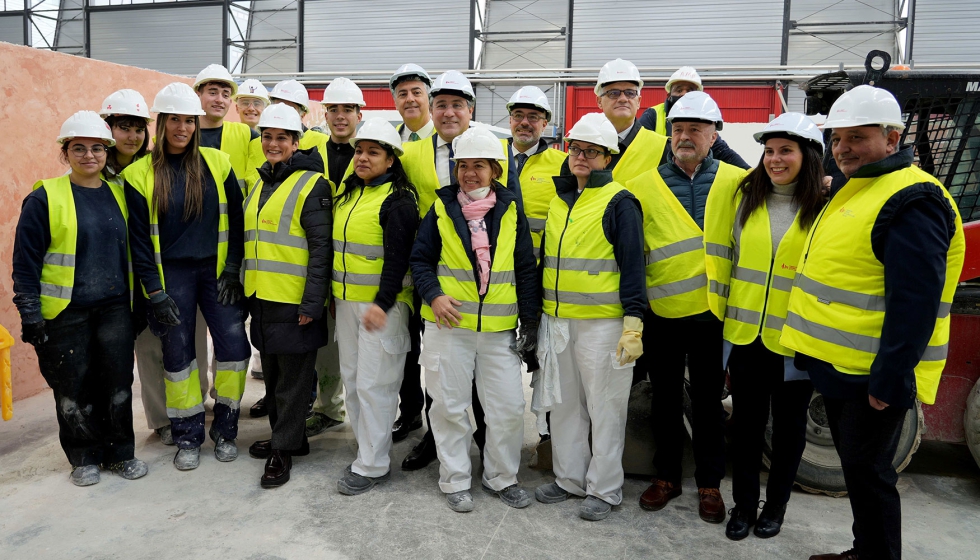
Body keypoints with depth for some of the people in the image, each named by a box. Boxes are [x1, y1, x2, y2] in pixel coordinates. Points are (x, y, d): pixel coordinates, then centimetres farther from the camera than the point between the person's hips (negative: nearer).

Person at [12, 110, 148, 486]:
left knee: (118, 381, 7)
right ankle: (84, 458, 24)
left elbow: (133, 248, 14)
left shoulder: (118, 194, 7)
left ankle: (120, 452, 23)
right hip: (65, 313, -3)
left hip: (115, 308, 3)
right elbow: (25, 260, -4)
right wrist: (30, 314, -8)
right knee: (73, 387, 7)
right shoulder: (45, 198, -5)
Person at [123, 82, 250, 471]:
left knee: (234, 345, -5)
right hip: (172, 275, -1)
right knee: (178, 353, 5)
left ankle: (225, 429, 16)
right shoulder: (140, 174, -2)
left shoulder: (217, 163, 2)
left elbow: (235, 218, 4)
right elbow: (139, 238, -2)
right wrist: (155, 293, -7)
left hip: (215, 270, 1)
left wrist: (232, 269, -3)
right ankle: (188, 437, 22)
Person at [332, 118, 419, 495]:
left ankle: (373, 465, 9)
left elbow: (398, 258, -19)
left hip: (383, 304, -8)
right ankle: (367, 447, 28)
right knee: (351, 378, 14)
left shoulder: (397, 200, -12)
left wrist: (382, 303, -26)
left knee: (374, 384, -3)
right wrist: (333, 293, 19)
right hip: (347, 301, 8)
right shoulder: (348, 193, 13)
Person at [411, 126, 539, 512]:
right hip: (448, 325, -1)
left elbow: (525, 269, 5)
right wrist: (434, 295, -14)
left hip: (500, 329, 1)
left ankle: (501, 477, 26)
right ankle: (455, 481, 25)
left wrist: (530, 320, 2)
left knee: (509, 408, 5)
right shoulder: (442, 208, 1)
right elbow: (421, 259, 4)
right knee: (450, 406, 8)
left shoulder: (511, 211, 4)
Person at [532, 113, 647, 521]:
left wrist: (633, 324, -16)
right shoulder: (557, 199, 13)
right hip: (556, 319, 6)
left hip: (602, 322, -6)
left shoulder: (619, 202, -6)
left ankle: (604, 489, 19)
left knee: (604, 407, 4)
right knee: (564, 403, 14)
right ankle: (569, 478, 29)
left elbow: (633, 265, -10)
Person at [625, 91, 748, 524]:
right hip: (661, 311, 0)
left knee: (708, 399, 12)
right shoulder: (643, 187, -1)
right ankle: (666, 476, 30)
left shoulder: (737, 182, 1)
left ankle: (709, 483, 28)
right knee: (665, 398, 13)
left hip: (712, 310, 0)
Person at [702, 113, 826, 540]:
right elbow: (720, 251, 8)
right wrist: (719, 306, 5)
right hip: (745, 333, 2)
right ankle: (743, 504, 29)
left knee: (788, 424, 14)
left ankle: (776, 505, 33)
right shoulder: (744, 195, 2)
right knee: (746, 421, 12)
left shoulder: (827, 205, -7)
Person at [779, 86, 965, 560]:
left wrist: (889, 380, -24)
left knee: (866, 473, 2)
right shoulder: (854, 191, 13)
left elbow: (915, 302, -24)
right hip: (839, 366, 10)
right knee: (856, 466, 20)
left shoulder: (911, 201, -19)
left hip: (873, 376, -10)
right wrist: (817, 353, 20)